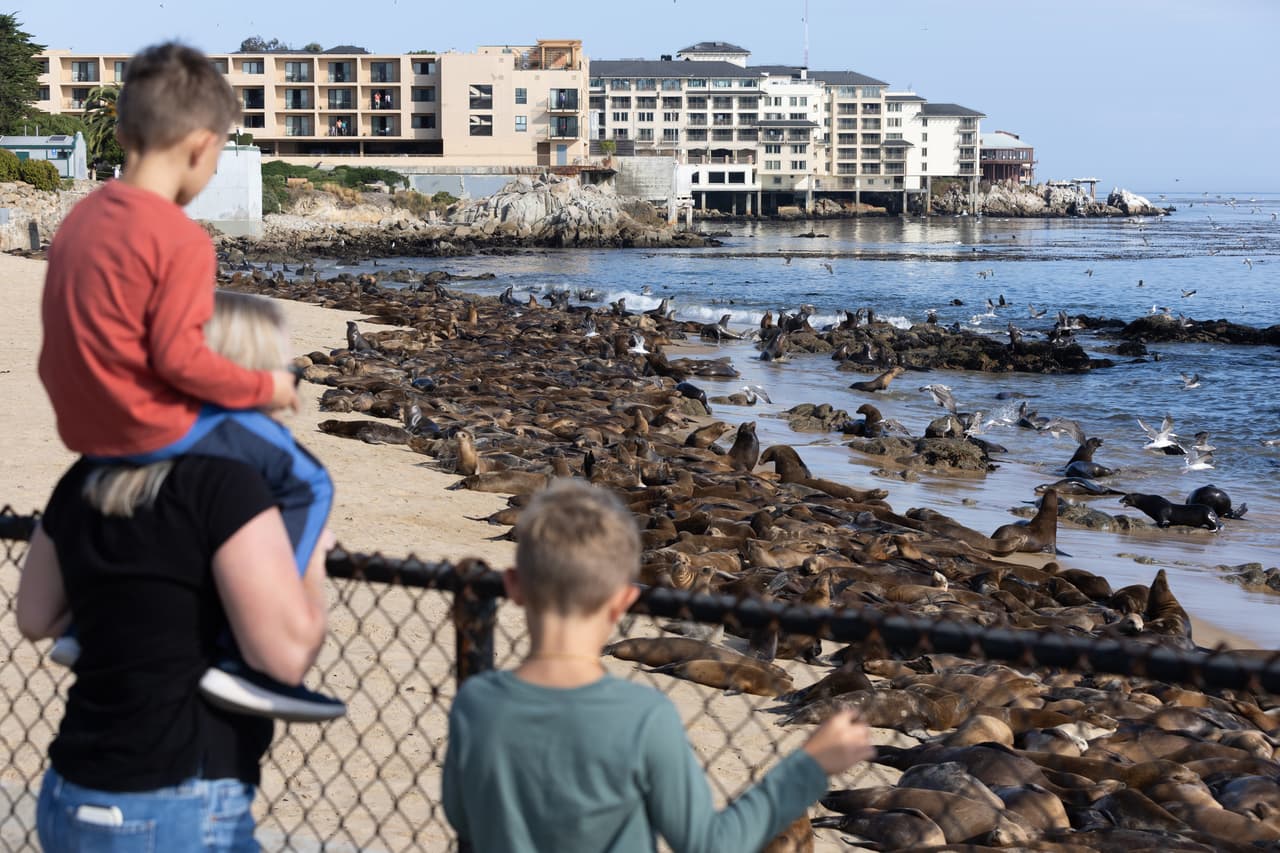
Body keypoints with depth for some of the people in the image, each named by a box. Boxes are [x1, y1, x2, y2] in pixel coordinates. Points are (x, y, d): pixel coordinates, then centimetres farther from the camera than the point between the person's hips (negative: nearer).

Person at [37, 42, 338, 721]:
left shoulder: (81, 218, 9)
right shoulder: (180, 239, -18)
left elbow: (64, 345, 14)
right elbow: (179, 359, -22)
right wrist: (263, 387, -8)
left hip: (87, 430, 9)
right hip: (155, 430, -9)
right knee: (305, 484, 1)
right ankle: (244, 656, -10)